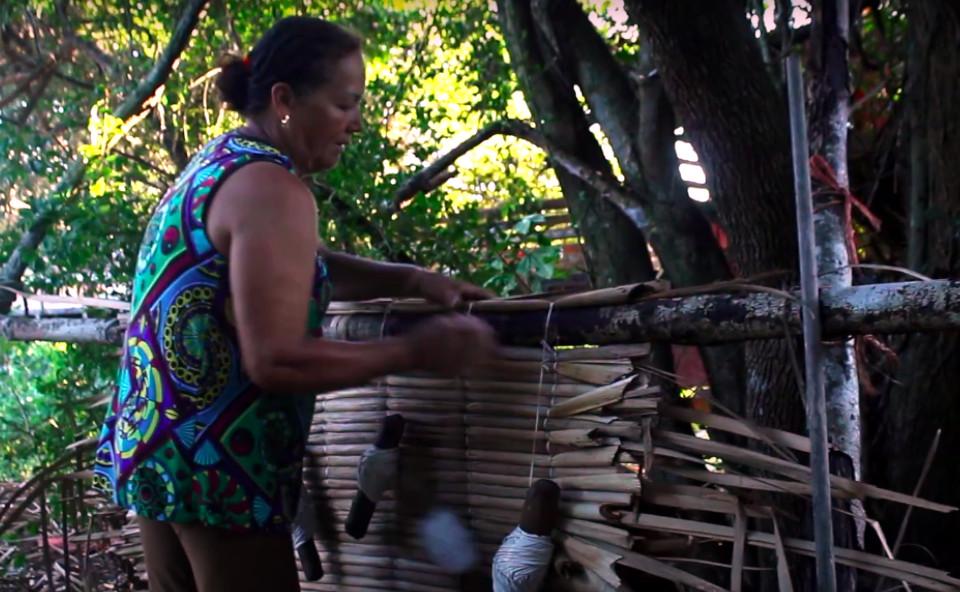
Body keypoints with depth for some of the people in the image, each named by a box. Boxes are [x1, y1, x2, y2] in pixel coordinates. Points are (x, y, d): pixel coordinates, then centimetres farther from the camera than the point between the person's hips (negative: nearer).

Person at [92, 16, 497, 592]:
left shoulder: (216, 164, 12)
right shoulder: (272, 189, -19)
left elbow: (297, 269, 22)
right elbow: (274, 360, -25)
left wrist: (410, 279, 9)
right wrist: (415, 351, -18)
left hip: (155, 449, 10)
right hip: (215, 464, -10)